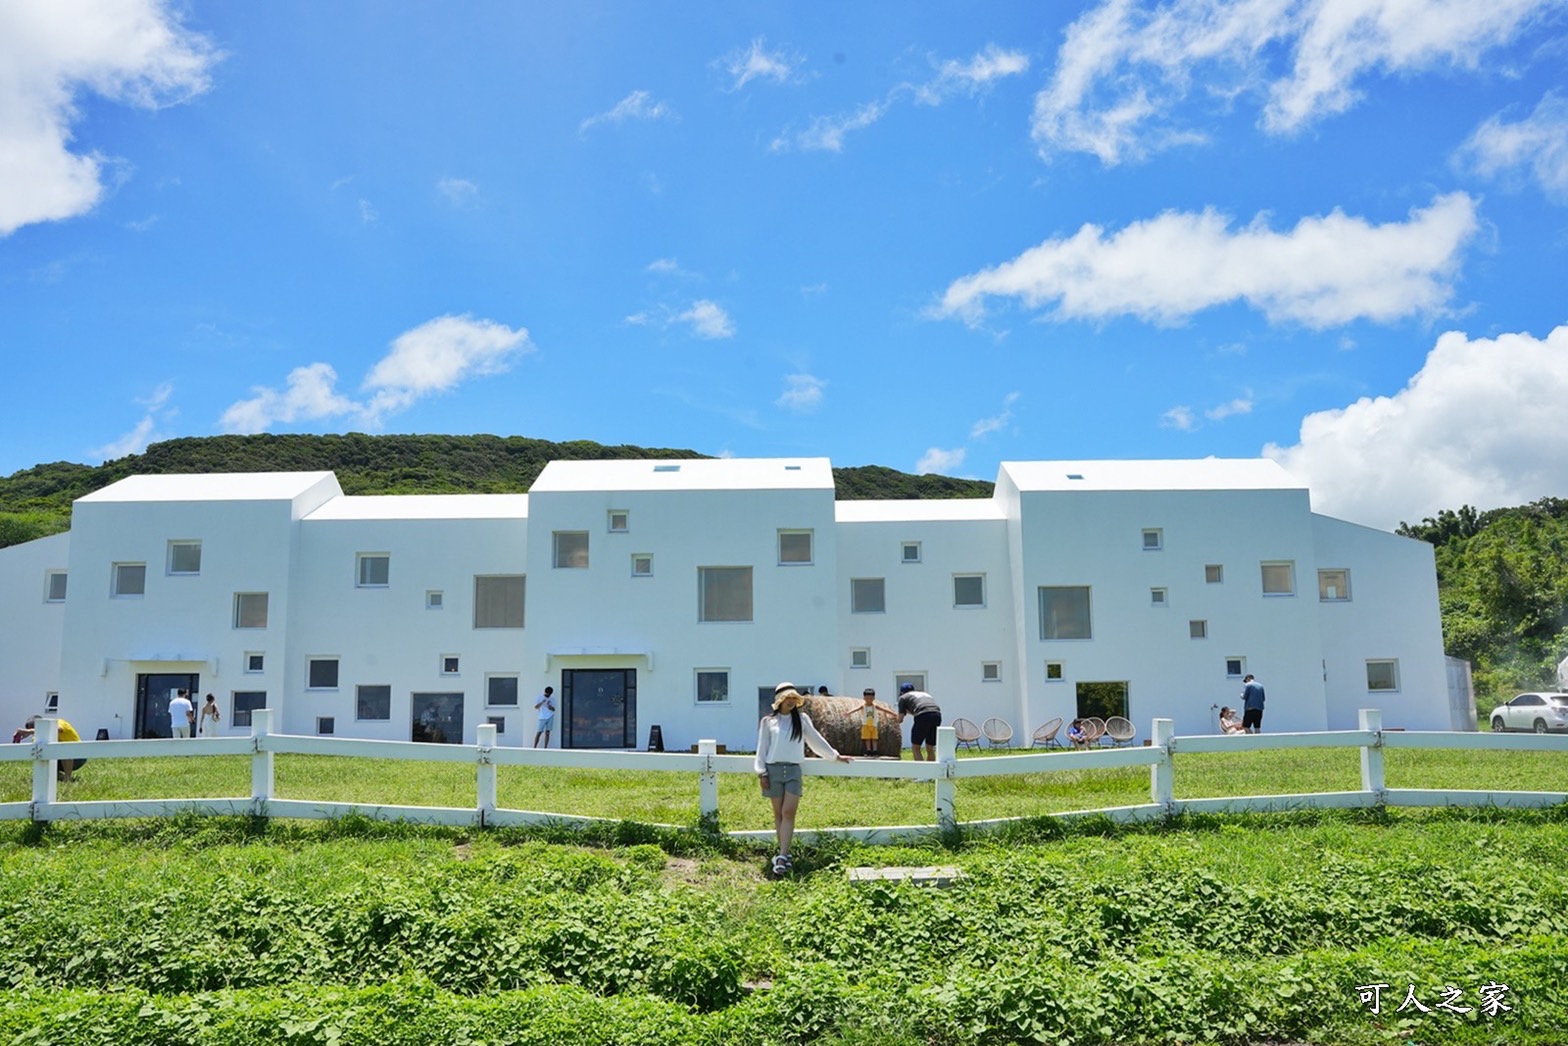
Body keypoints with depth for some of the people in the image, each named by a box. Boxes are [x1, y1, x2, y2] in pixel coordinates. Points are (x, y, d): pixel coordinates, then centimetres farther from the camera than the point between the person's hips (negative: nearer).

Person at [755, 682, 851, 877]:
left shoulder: (802, 719, 9)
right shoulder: (768, 721, 5)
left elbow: (816, 740, 18)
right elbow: (762, 748, 5)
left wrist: (835, 755, 21)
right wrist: (761, 772, -1)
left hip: (793, 770, 0)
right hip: (774, 770, 0)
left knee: (789, 813, -9)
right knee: (779, 814, 4)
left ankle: (782, 856, -13)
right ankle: (783, 852, 12)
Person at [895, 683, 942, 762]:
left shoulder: (903, 697, 20)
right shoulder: (924, 694, 36)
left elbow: (900, 720, 18)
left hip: (923, 716, -5)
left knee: (916, 747, 9)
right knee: (930, 749, 17)